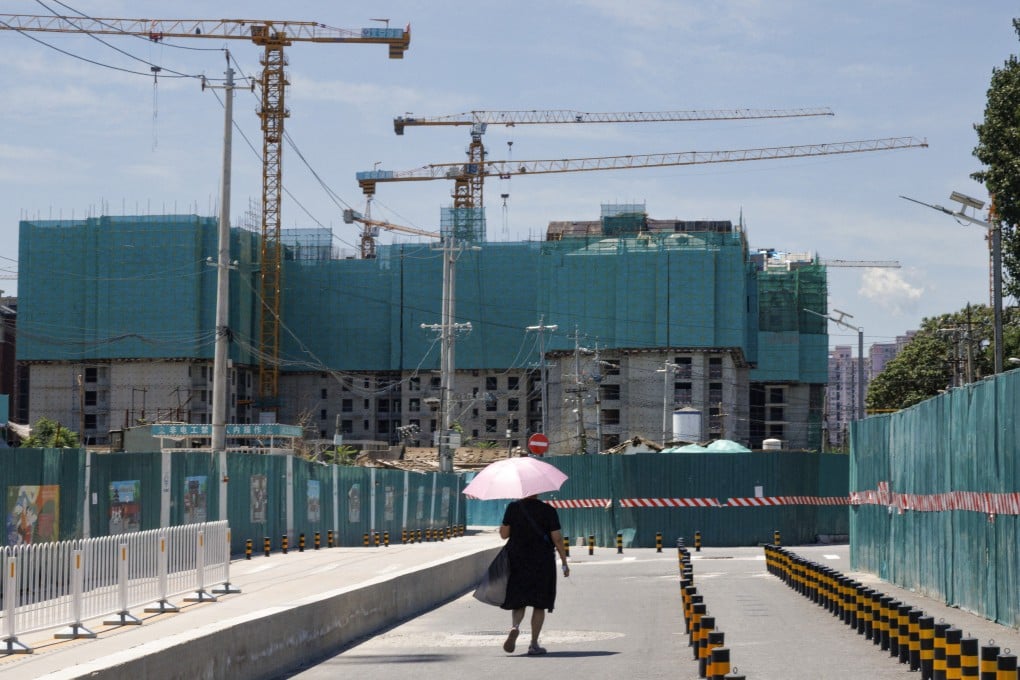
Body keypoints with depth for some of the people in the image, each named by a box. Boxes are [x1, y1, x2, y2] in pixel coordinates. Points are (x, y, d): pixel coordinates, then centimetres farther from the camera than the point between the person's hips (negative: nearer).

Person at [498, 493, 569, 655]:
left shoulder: (513, 508, -3)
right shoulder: (548, 511, -6)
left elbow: (503, 534, -2)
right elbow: (557, 539, -6)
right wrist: (564, 563, 1)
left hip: (517, 560, 1)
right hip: (542, 562, -1)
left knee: (518, 601, 12)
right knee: (539, 603, 7)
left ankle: (515, 626, -18)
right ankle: (534, 644, 6)